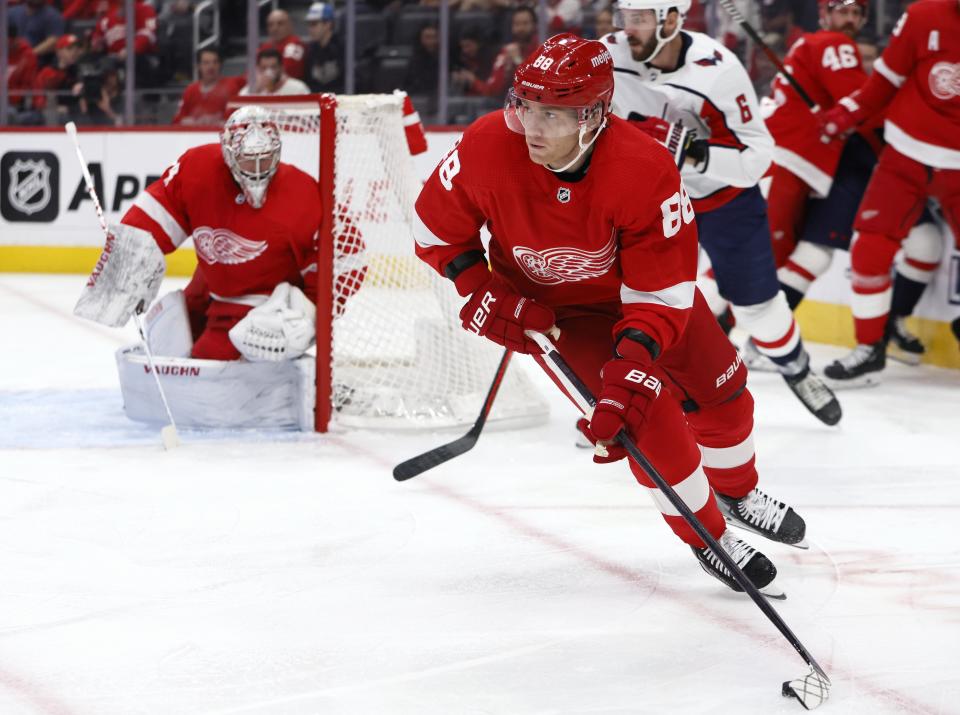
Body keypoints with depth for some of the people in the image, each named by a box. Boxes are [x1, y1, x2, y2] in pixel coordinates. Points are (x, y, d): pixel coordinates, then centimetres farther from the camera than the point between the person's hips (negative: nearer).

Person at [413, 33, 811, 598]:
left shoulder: (646, 171, -36)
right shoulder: (486, 149, -32)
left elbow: (661, 297, -33)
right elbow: (436, 230, -13)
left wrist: (629, 378, -45)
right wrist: (487, 295, -23)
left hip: (638, 281, 1)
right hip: (551, 305, -1)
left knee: (721, 385, 13)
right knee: (650, 412, -17)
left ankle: (737, 490, 46)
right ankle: (709, 537, 4)